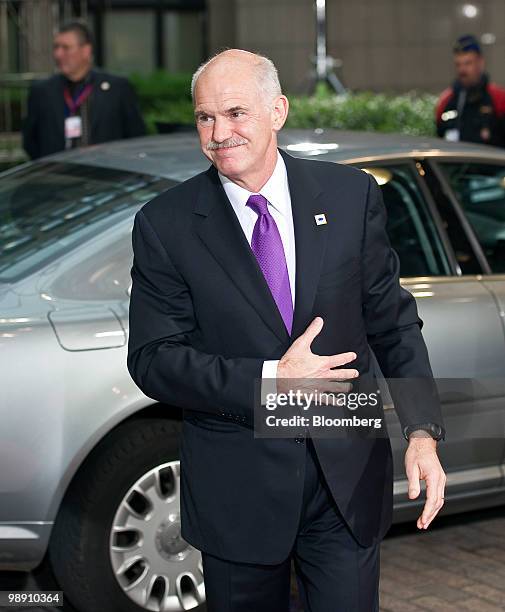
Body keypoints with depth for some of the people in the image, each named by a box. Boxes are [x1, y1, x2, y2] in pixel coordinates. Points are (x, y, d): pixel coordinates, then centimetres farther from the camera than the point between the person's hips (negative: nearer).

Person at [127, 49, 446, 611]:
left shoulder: (352, 195, -1)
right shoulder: (164, 224, -6)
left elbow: (393, 321, 2)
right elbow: (152, 360, -9)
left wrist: (422, 431, -9)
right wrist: (269, 378, -19)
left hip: (349, 476, 1)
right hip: (235, 487, -1)